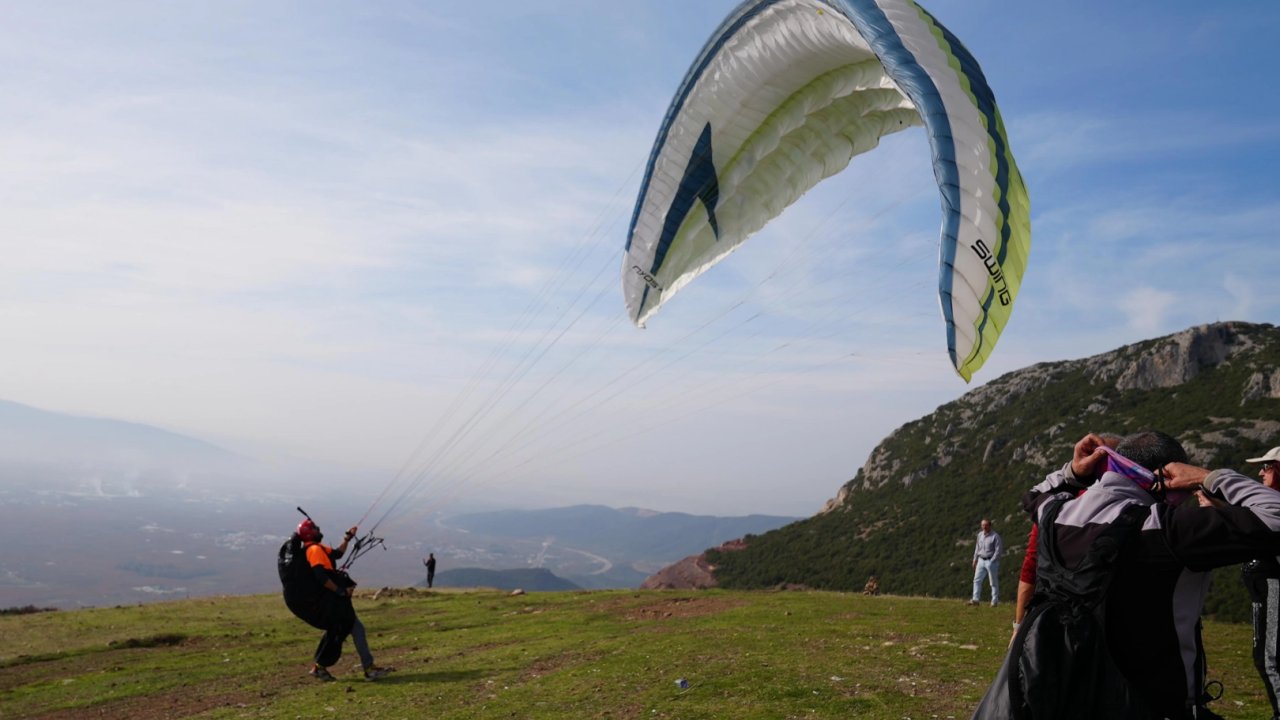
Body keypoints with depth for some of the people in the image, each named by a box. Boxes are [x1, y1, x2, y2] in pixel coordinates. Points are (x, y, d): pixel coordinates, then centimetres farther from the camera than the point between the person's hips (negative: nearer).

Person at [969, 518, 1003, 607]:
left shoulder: (995, 536, -10)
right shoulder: (980, 534, 10)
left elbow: (998, 550, -12)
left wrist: (992, 561, -16)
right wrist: (975, 560, 15)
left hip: (991, 561, -6)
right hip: (981, 560, 6)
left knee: (993, 582, 1)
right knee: (977, 580, 2)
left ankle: (994, 601, 8)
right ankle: (975, 599, 5)